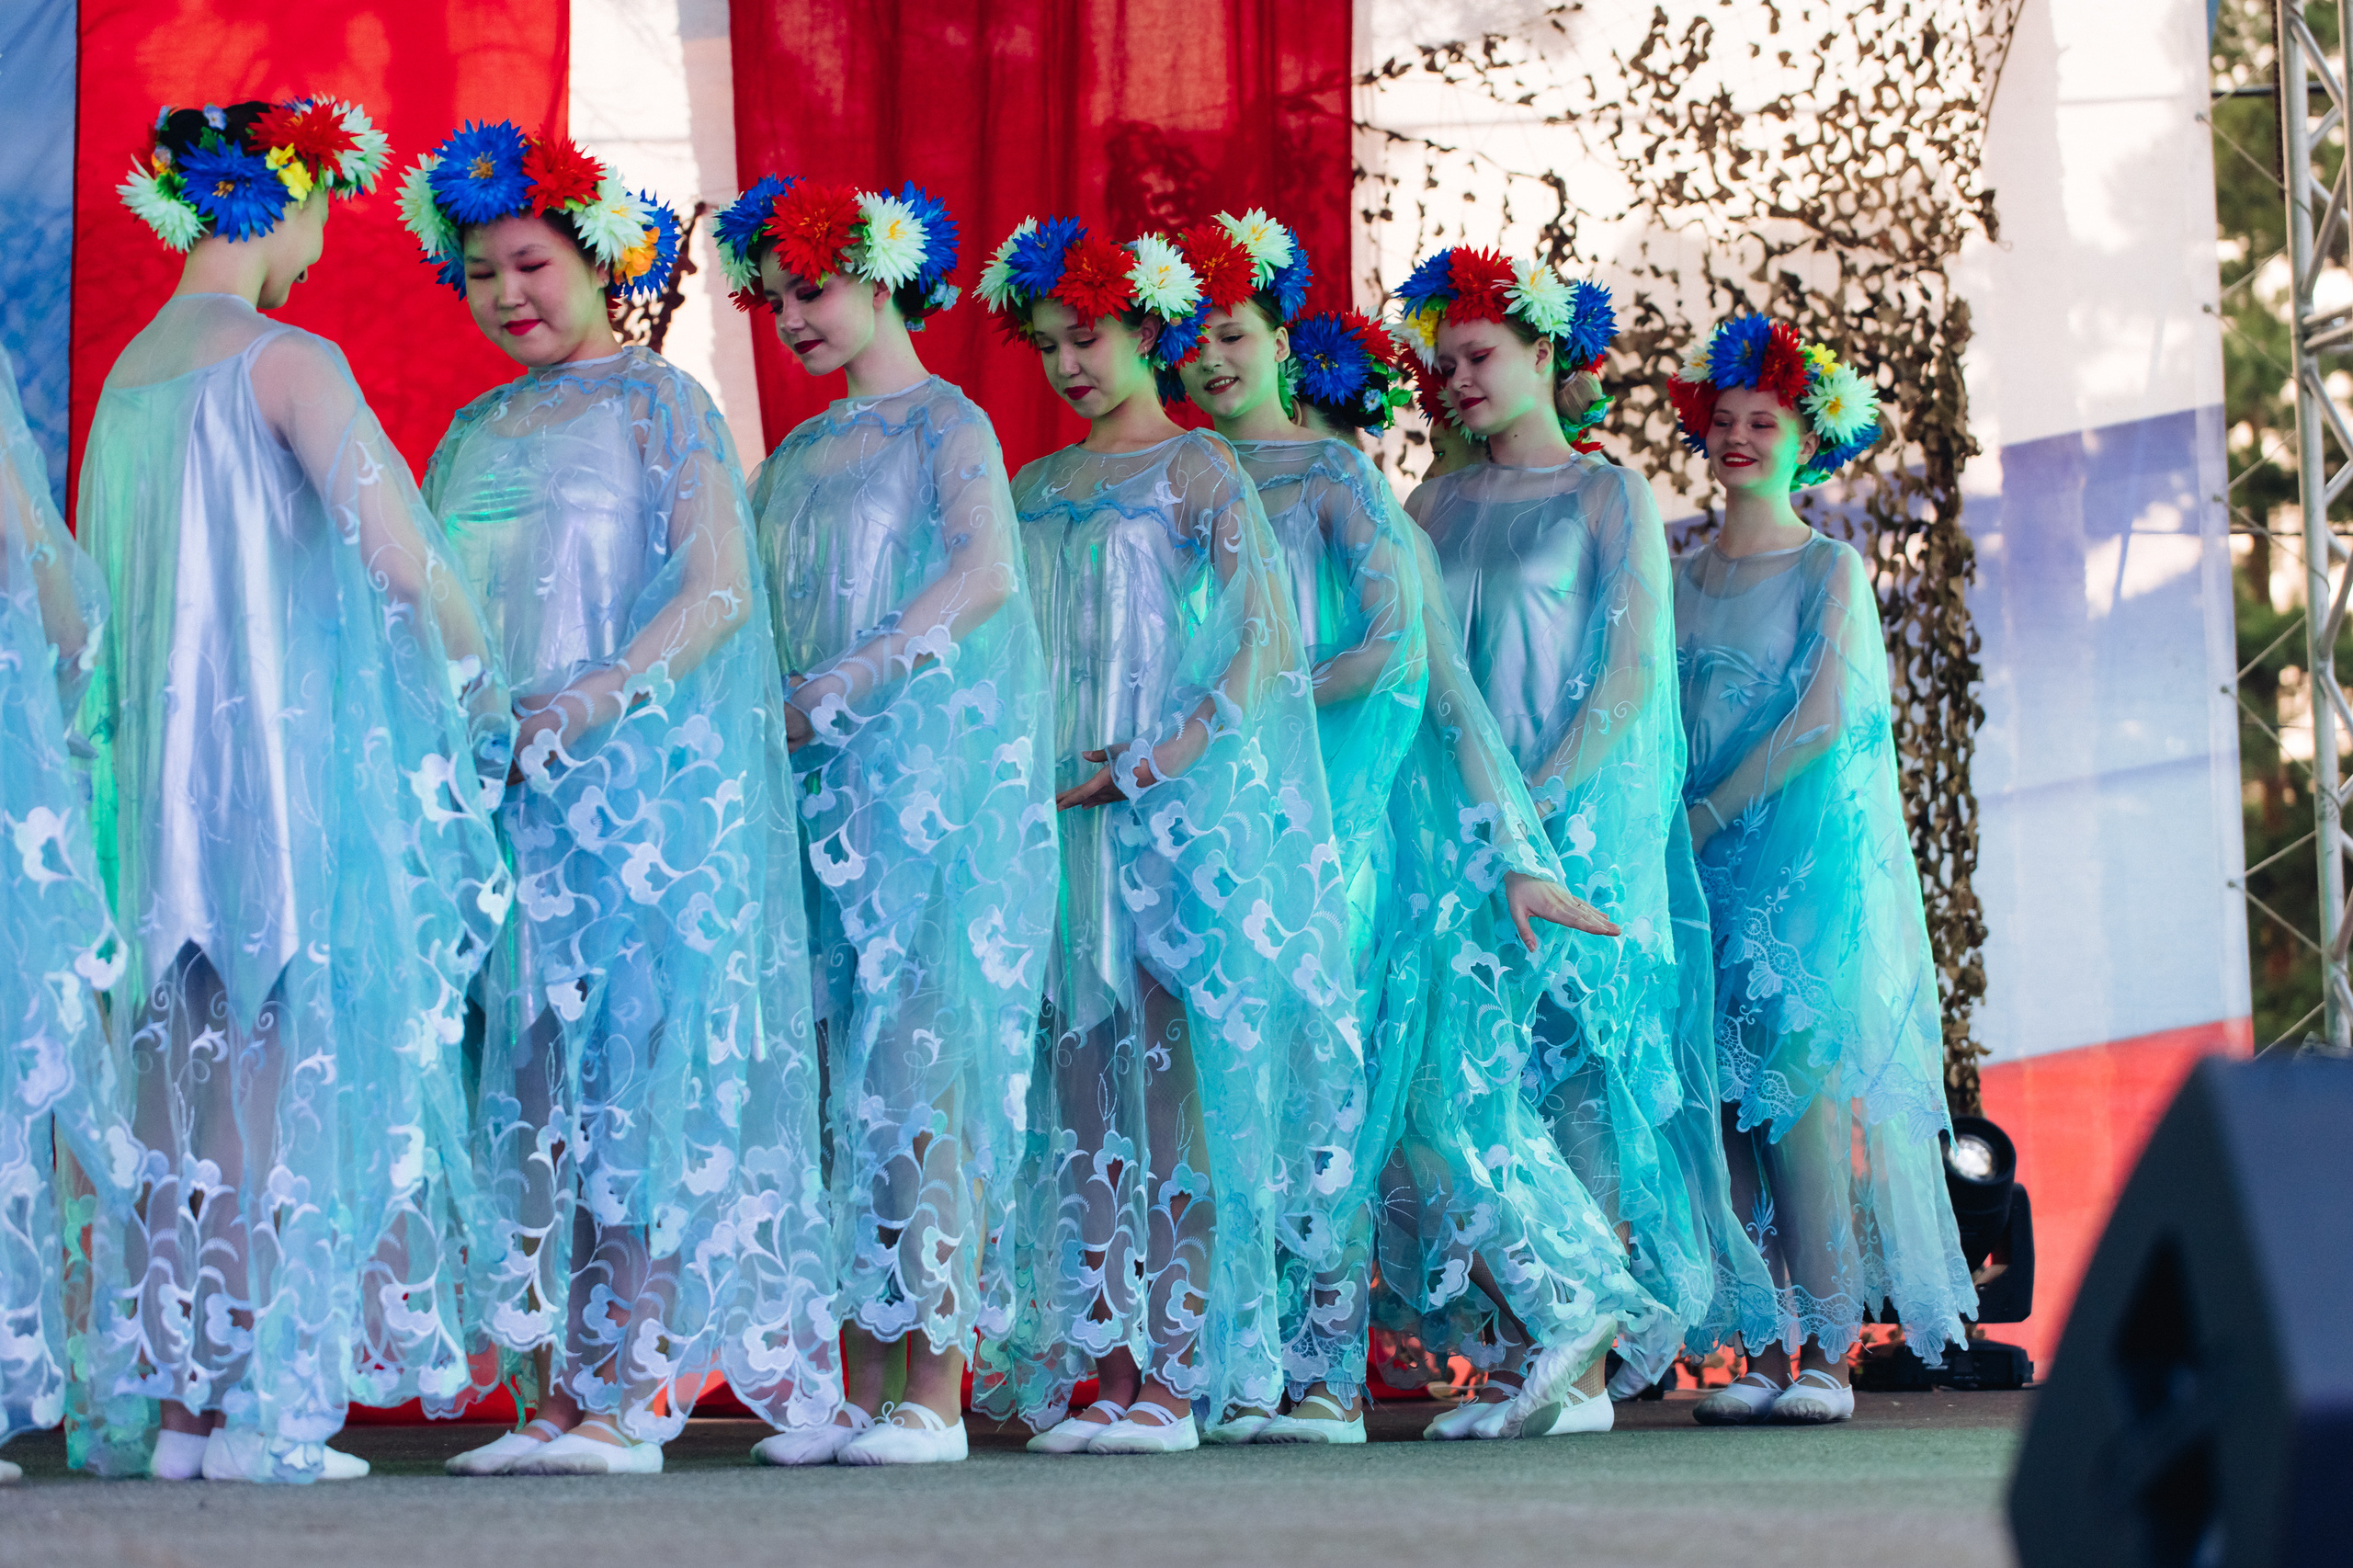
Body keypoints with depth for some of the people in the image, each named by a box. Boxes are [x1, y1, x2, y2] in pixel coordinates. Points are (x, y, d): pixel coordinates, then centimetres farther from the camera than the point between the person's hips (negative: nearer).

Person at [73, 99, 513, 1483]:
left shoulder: (129, 373, 13)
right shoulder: (287, 361, -10)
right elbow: (400, 554, -15)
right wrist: (483, 688, -1)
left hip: (158, 750, 7)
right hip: (284, 745, -7)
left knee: (184, 1069, 8)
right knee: (276, 1069, -4)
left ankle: (164, 1402, 8)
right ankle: (251, 1410, -5)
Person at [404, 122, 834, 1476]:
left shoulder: (661, 404, 2)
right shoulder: (476, 434, 20)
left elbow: (718, 591, -9)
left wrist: (583, 708, -20)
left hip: (641, 786, -6)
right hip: (498, 793, 6)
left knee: (626, 1071, -10)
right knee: (525, 1078, -1)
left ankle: (624, 1400, -12)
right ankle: (554, 1397, 0)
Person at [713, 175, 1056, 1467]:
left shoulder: (946, 424, 0)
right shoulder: (797, 455, 19)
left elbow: (985, 574, -16)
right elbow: (752, 611, 17)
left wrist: (842, 684, -21)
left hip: (929, 770, -6)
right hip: (817, 783, 6)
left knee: (922, 1069, -9)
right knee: (842, 1080, 2)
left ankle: (936, 1394, -9)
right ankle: (856, 1390, 4)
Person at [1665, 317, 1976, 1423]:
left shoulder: (1829, 570, 1)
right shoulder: (1681, 578, 14)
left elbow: (1821, 721, -9)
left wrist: (1711, 814, -13)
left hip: (1807, 845, -4)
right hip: (1699, 862, 4)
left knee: (1798, 1084, -12)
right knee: (1723, 1100, -2)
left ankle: (1827, 1352, -11)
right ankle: (1762, 1349, -1)